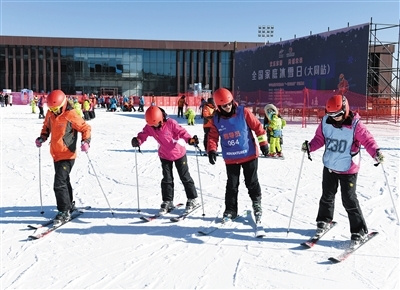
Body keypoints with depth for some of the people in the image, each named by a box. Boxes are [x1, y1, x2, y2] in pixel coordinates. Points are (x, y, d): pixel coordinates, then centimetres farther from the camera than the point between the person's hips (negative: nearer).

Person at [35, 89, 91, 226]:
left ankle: (64, 212, -2)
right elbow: (46, 126, 20)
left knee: (59, 183, -13)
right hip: (56, 154, 8)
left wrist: (86, 141, -24)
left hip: (67, 155, -7)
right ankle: (69, 205, 38)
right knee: (64, 181, 21)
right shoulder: (50, 113, 2)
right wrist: (42, 137, 4)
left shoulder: (71, 115, -17)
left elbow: (86, 128, -9)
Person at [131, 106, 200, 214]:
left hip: (179, 153, -3)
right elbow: (143, 135, -12)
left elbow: (181, 132, -22)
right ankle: (167, 202, 17)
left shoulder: (171, 123, -24)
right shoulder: (149, 127, -13)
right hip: (164, 156, 3)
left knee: (185, 177, 6)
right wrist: (137, 141, -35)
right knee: (167, 179, 5)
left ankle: (192, 199, 18)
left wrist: (190, 139, -39)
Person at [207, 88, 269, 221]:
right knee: (232, 185, 9)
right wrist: (211, 150, -11)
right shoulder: (216, 119, -4)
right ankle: (230, 210, 22)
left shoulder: (243, 112, -11)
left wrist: (263, 143, -4)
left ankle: (257, 203, 32)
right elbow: (213, 136, 3)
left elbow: (257, 126, -5)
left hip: (249, 154, -2)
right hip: (230, 158, 2)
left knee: (251, 182, 10)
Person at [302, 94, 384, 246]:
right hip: (329, 167, 5)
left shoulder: (355, 125, -18)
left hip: (348, 169, -5)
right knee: (327, 195, 20)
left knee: (349, 200, -4)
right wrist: (309, 146, -16)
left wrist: (376, 152, -35)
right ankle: (324, 220, 43)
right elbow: (319, 138, 2)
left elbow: (367, 139, -19)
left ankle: (359, 231, 11)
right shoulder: (325, 122, -7)